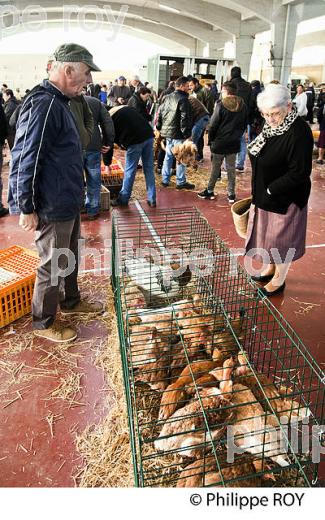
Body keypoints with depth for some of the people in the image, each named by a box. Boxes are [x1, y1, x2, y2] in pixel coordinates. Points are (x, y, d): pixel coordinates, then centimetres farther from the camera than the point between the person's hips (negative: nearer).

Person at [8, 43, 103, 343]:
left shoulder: (59, 102, 12)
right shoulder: (44, 105, -21)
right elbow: (27, 159, -24)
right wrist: (27, 208, -20)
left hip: (68, 202, 10)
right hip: (52, 208, -10)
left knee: (70, 258, 23)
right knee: (53, 265, 5)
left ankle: (71, 302, 43)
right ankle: (43, 323, 24)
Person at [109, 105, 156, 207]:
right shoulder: (126, 108, 23)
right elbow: (143, 121, 21)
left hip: (135, 141, -6)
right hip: (149, 136, 6)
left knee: (129, 170, 6)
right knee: (149, 169, 11)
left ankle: (123, 199, 17)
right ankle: (152, 200, 17)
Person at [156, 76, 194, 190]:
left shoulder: (167, 97, 12)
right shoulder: (183, 99, -14)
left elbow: (160, 113, 16)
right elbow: (185, 118, -19)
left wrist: (159, 127, 21)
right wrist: (186, 133, -15)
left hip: (166, 132, 8)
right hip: (178, 133, -8)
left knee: (168, 156, 16)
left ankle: (165, 180, 21)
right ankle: (181, 182, 8)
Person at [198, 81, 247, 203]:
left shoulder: (221, 105, -13)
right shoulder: (242, 106, 4)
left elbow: (213, 125, -12)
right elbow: (244, 124, 12)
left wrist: (211, 139, -1)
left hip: (219, 142, -4)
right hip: (234, 143, 4)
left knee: (215, 168, 7)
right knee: (231, 168, 10)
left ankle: (210, 191, 16)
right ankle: (231, 194, 13)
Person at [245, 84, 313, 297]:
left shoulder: (299, 131, -23)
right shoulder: (272, 126, 2)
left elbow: (300, 173, -25)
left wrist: (271, 190, -20)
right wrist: (260, 192, 6)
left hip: (285, 200, -8)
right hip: (265, 196, 8)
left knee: (281, 239, 7)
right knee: (267, 234, 21)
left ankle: (279, 281, 26)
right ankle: (269, 269, 42)